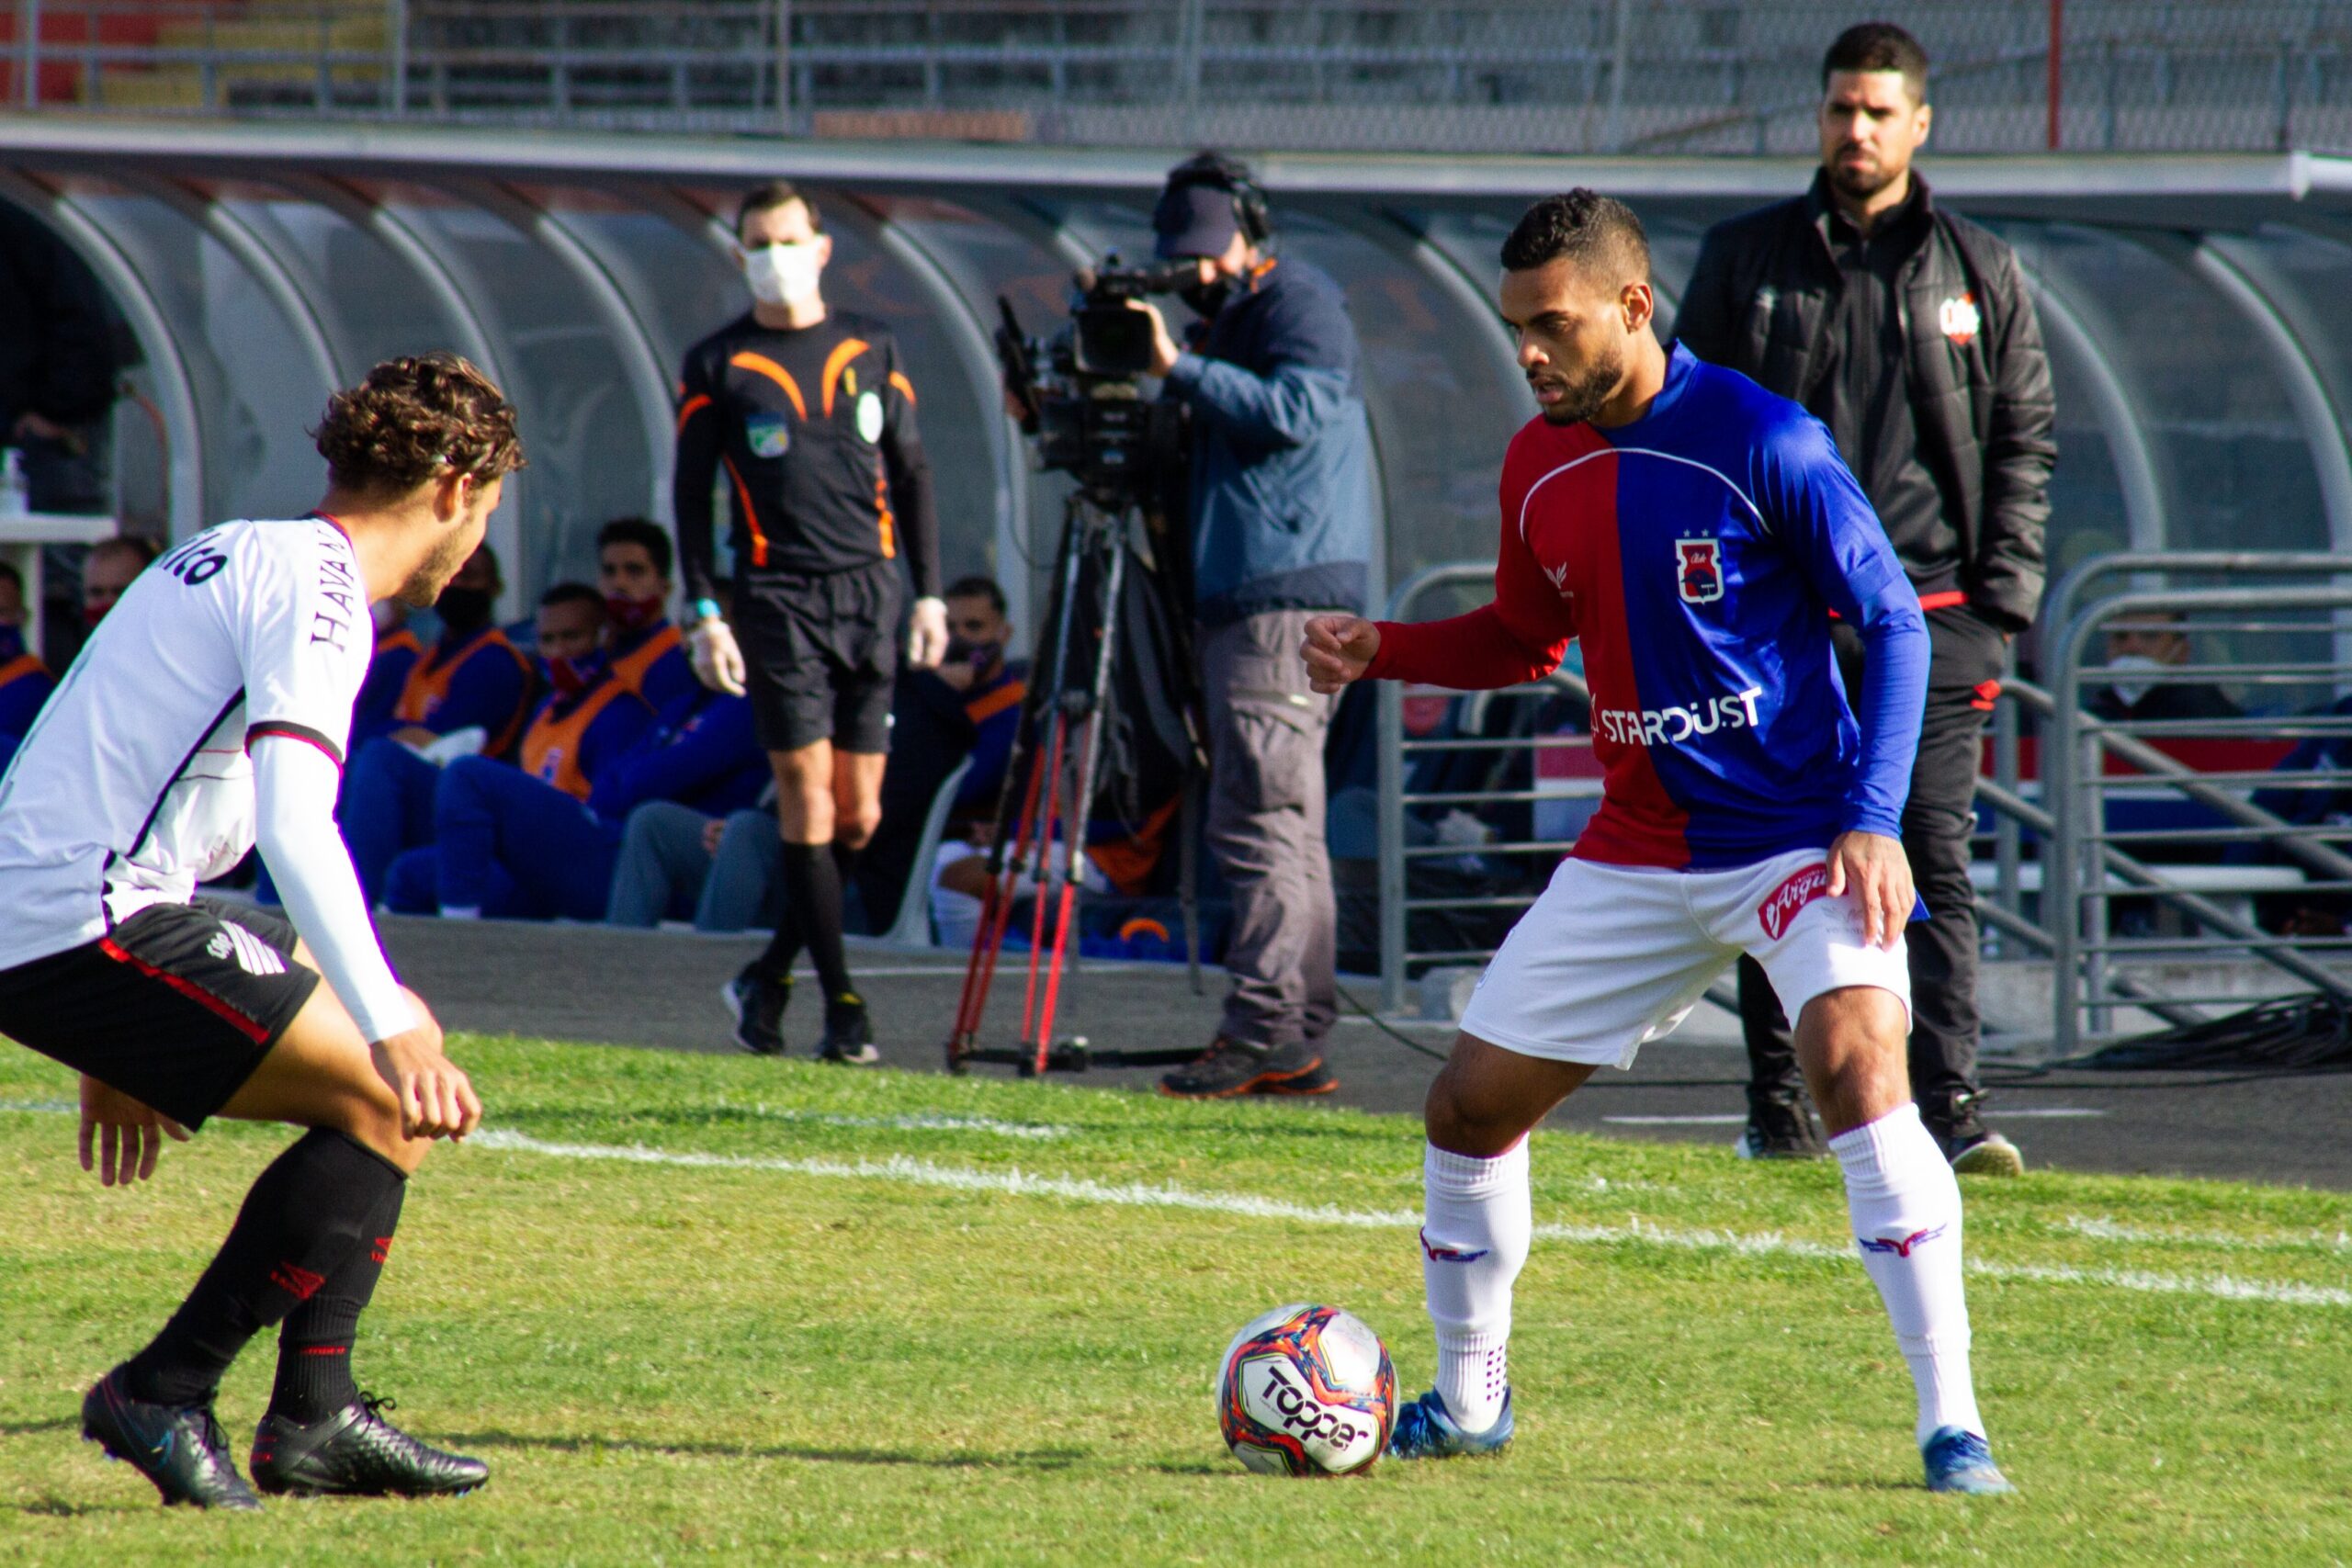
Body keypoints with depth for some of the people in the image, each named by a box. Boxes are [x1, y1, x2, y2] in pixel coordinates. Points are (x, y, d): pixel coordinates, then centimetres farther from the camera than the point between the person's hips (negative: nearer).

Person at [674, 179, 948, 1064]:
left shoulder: (871, 353, 11)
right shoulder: (717, 367, 4)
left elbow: (911, 477, 15)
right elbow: (690, 494, 4)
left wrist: (929, 593, 8)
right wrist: (704, 614, -5)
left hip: (870, 592, 3)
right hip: (777, 597, -3)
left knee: (857, 816, 2)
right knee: (807, 793, -10)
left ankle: (769, 979, 18)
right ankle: (840, 1006, -8)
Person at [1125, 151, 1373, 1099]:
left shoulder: (1303, 304, -6)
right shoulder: (1227, 318, 22)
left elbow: (1294, 412, -21)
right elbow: (1209, 447, 26)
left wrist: (1181, 369, -21)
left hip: (1289, 598, -10)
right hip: (1239, 601, 10)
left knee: (1261, 818, -13)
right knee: (1287, 824, 9)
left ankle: (1262, 1031, -16)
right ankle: (1300, 1036, 11)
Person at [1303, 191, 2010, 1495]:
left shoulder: (1761, 443, -16)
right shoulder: (1538, 469, 3)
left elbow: (1894, 622, -10)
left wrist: (1875, 820, -20)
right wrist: (1382, 651, 2)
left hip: (1798, 838, -6)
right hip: (1636, 853, 6)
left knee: (1855, 1059, -29)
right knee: (1469, 1103, 5)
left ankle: (1951, 1424, -24)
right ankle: (1467, 1399, 27)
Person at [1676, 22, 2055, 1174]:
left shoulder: (1980, 275, 10)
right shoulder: (1745, 261, 9)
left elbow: (2024, 441, 11)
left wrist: (2002, 602, 1)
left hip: (1930, 614, 0)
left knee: (1935, 863, -8)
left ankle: (1949, 1108, -12)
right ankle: (1778, 1109, 11)